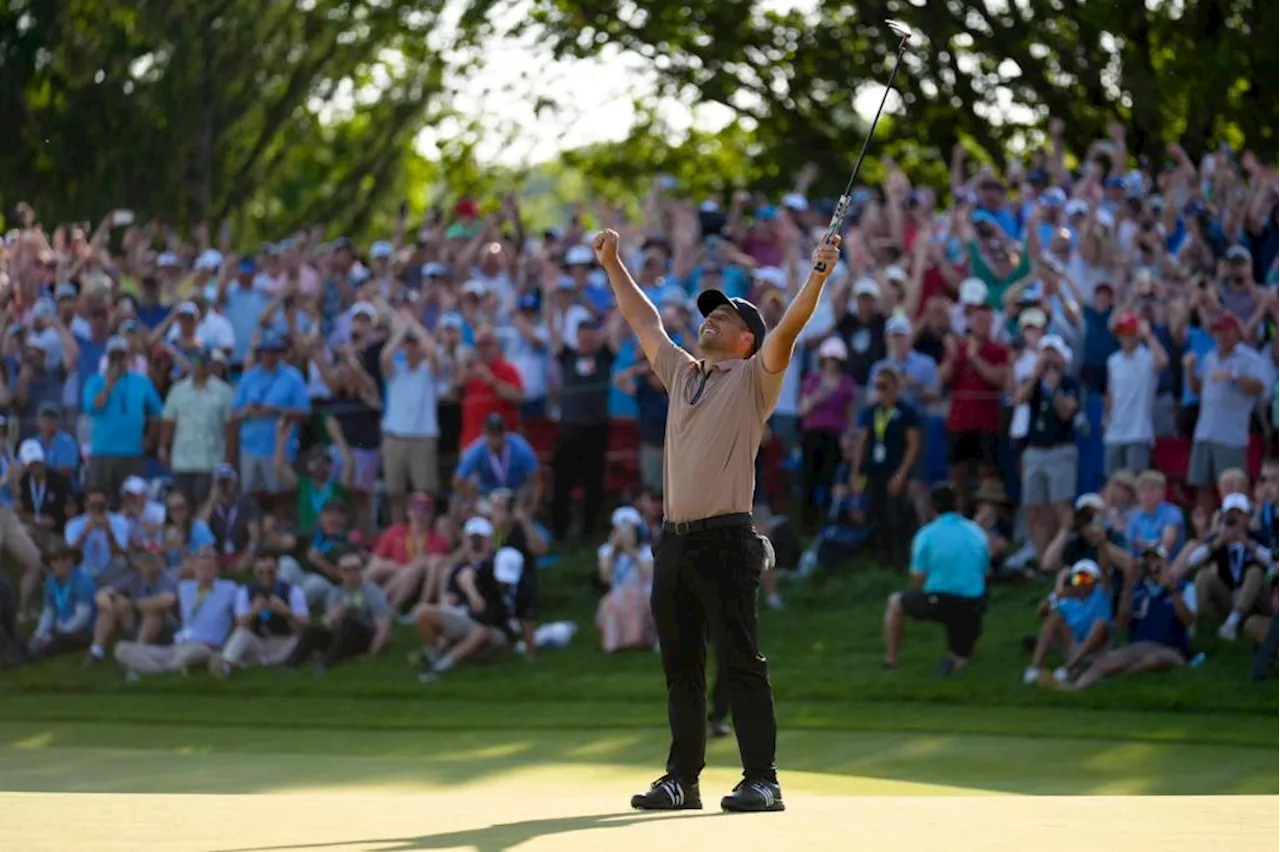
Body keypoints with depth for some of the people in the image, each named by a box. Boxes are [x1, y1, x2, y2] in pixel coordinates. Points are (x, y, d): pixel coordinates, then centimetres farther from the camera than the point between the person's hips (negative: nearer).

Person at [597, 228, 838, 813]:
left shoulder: (754, 379, 2)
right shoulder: (682, 374, 20)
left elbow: (788, 330, -13)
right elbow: (644, 321, 30)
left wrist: (818, 276, -26)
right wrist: (612, 265, 32)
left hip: (725, 540, -7)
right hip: (674, 541, 7)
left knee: (741, 663, -9)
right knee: (680, 667, 9)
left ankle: (762, 780, -10)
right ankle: (682, 778, 13)